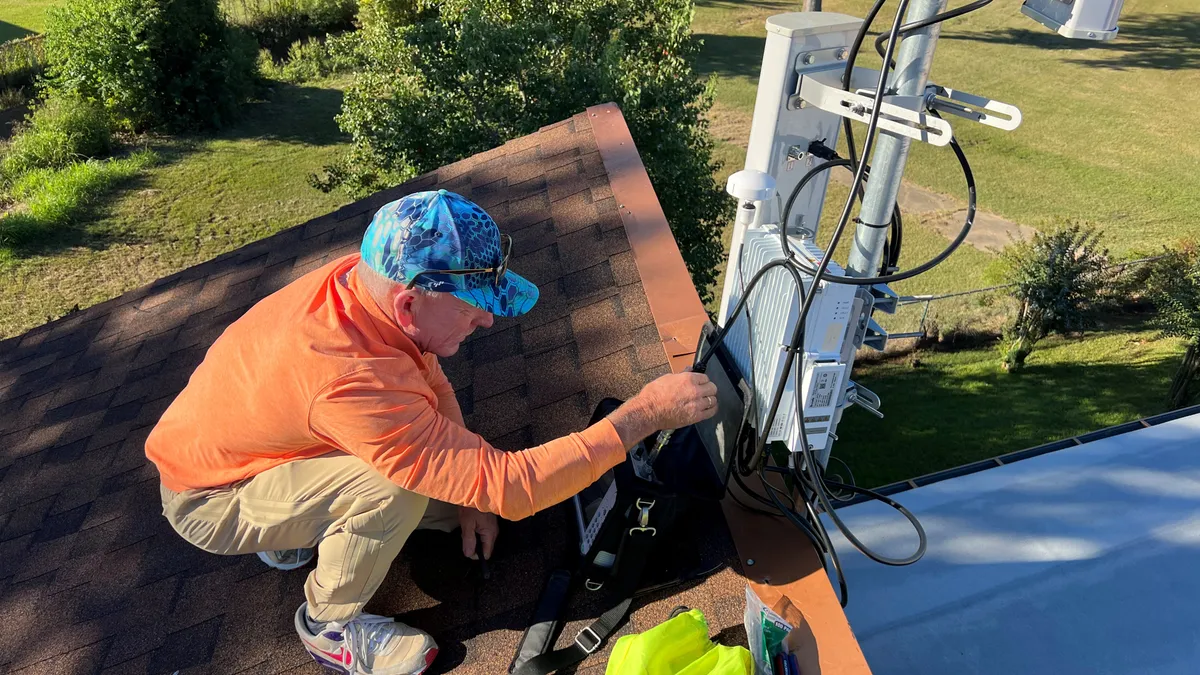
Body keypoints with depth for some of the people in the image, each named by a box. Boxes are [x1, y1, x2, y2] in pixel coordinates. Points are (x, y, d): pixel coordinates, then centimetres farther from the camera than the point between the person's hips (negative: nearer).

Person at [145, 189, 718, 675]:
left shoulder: (364, 278, -20)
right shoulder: (350, 380, -44)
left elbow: (430, 382, -2)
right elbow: (507, 486, -41)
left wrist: (469, 498, -6)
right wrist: (646, 413, -38)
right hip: (208, 497, -7)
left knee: (438, 475, -1)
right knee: (397, 486, -30)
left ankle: (297, 527, 19)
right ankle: (329, 624, -2)